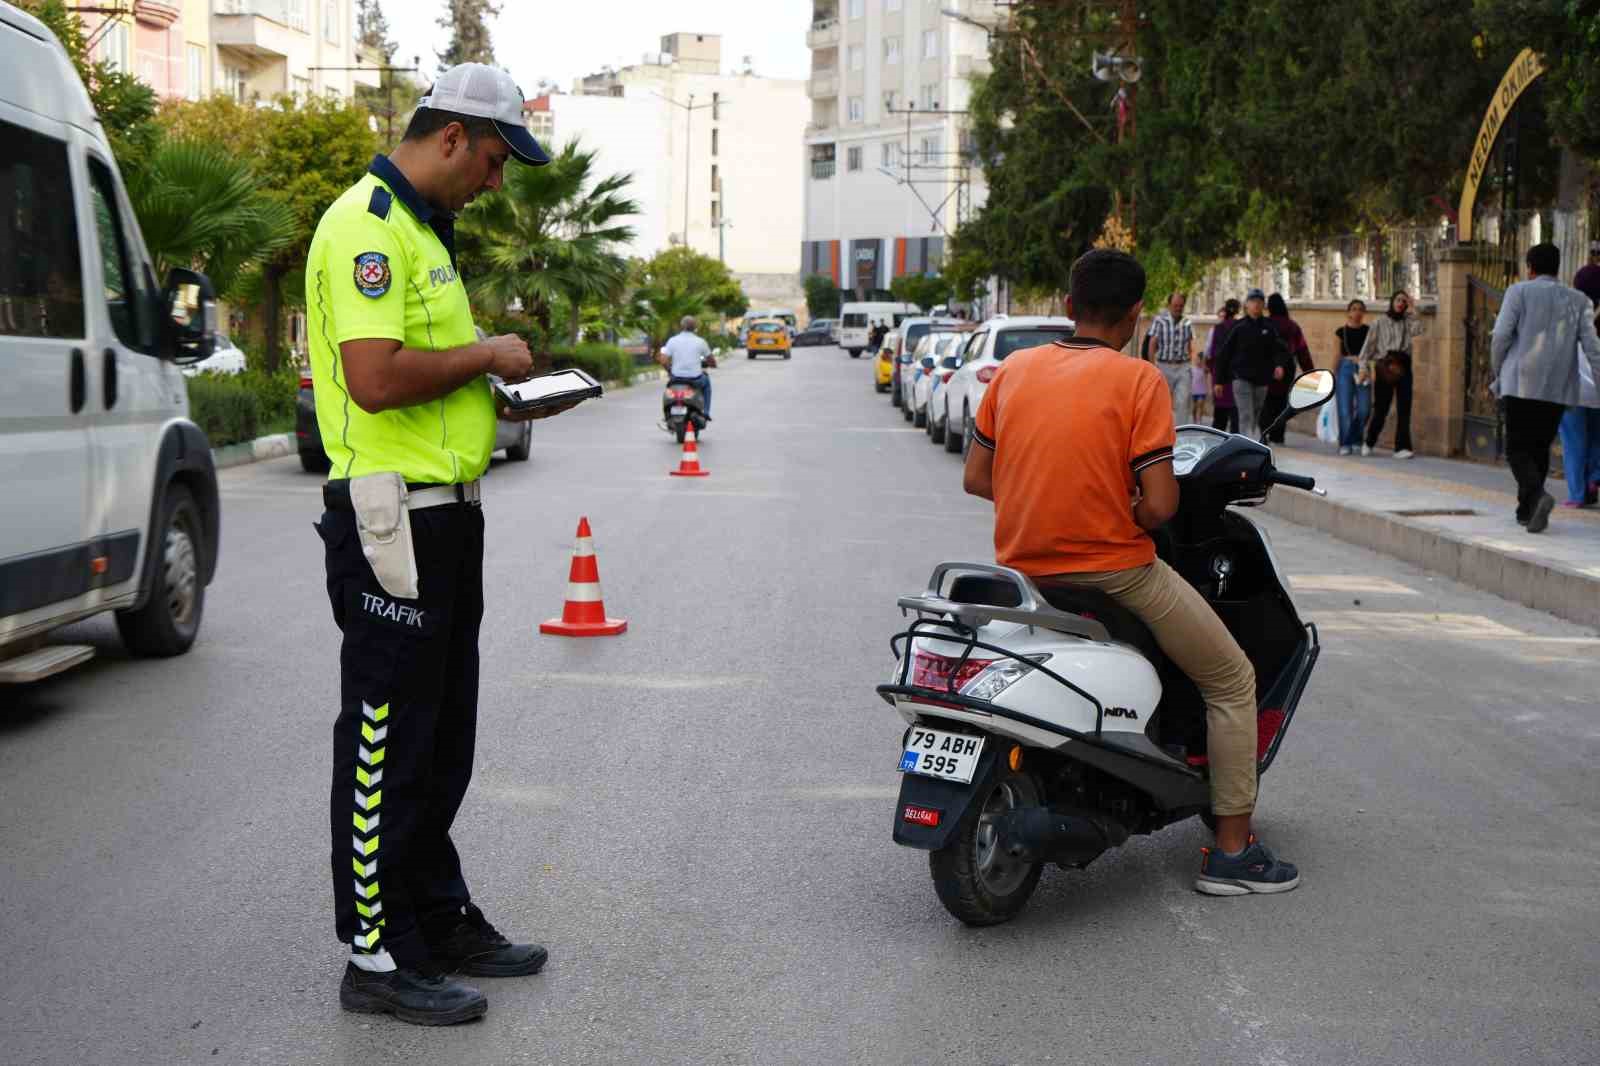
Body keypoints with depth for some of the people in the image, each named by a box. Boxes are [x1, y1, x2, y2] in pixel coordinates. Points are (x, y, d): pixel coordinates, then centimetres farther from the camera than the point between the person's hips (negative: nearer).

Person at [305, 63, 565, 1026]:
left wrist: (507, 397, 11)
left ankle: (438, 919, 30)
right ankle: (378, 956, 8)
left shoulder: (423, 228, 18)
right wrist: (487, 355, -15)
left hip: (444, 512, 11)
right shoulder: (368, 226, -15)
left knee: (440, 737, 18)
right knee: (388, 742, -2)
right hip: (395, 520, -10)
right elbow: (376, 377, -27)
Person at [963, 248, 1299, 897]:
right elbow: (1160, 504, -16)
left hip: (1024, 569, 5)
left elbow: (975, 477, 8)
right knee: (1232, 681, 14)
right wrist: (1127, 520, 5)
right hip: (1115, 571, -5)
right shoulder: (1139, 380, -10)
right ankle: (1232, 850, 14)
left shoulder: (1013, 369, 5)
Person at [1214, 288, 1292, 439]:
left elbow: (1280, 349, -1)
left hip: (1261, 379, 3)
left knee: (1256, 419, 13)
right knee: (1246, 417, -14)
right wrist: (1219, 380, 2)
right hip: (1242, 377, -3)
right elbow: (1224, 353, 4)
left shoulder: (1269, 327, 6)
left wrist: (1280, 365, -23)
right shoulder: (1239, 327, 1)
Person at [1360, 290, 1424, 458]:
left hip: (1403, 367, 2)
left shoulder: (1407, 322, 12)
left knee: (1404, 408, -6)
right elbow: (1370, 344, 1)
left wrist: (1411, 310, -5)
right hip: (1384, 367, -2)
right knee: (1381, 408, -1)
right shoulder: (1381, 323, 8)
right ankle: (1369, 443, 19)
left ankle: (1402, 447, -8)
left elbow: (1418, 331, -9)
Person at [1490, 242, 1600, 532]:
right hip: (1559, 389, 3)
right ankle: (1526, 510, 20)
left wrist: (1498, 374, 7)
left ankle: (1537, 495, -26)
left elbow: (1501, 336, -6)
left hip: (1522, 384, -3)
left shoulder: (1519, 292, 2)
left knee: (1518, 449, -1)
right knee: (1540, 448, 16)